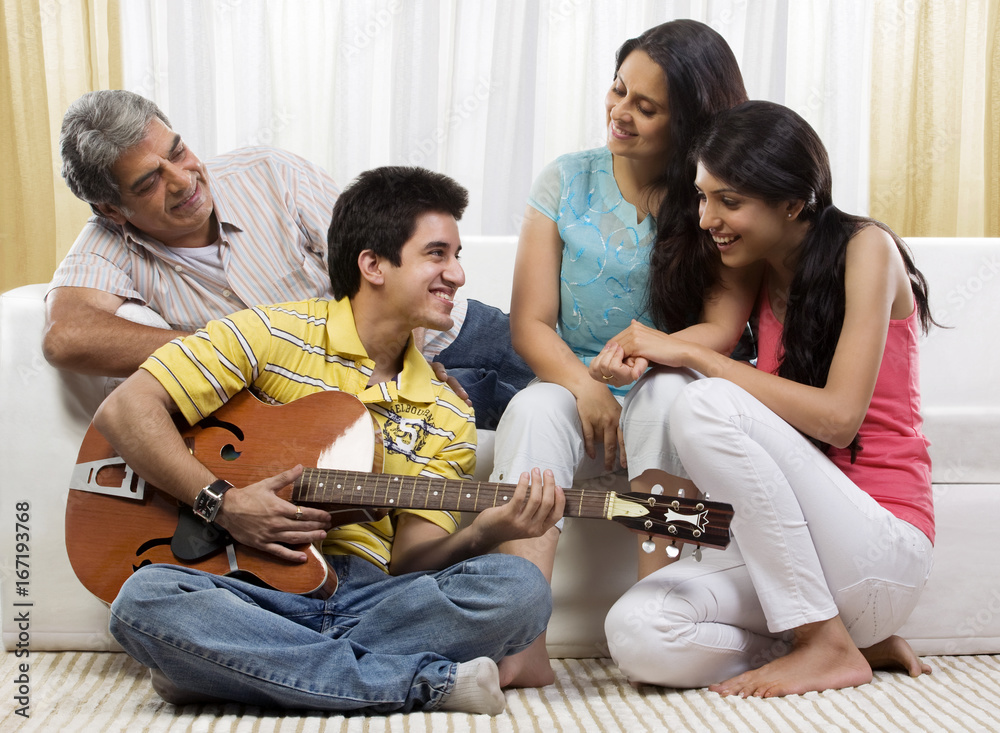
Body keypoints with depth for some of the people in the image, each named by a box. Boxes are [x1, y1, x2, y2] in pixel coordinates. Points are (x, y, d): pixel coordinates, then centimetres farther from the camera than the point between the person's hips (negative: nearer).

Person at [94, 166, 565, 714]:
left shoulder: (447, 417, 12)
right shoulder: (271, 335, 1)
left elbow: (407, 561, 4)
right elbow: (123, 409, -4)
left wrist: (489, 531, -16)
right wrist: (220, 503, -12)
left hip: (372, 597, 3)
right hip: (251, 589, -3)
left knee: (519, 588, -23)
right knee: (144, 600, -34)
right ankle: (428, 683, -27)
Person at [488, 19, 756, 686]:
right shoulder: (568, 182, 5)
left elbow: (722, 331, -8)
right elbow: (530, 324, 0)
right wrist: (587, 388, -19)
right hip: (573, 387, 2)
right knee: (533, 410, -32)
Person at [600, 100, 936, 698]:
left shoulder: (865, 248, -7)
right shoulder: (759, 276, 13)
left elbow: (838, 417, -18)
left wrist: (691, 354, -17)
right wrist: (648, 355, -4)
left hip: (884, 546, -6)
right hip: (789, 546, 6)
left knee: (707, 405, -28)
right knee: (637, 633, -20)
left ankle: (826, 642, -14)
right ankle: (860, 643, 2)